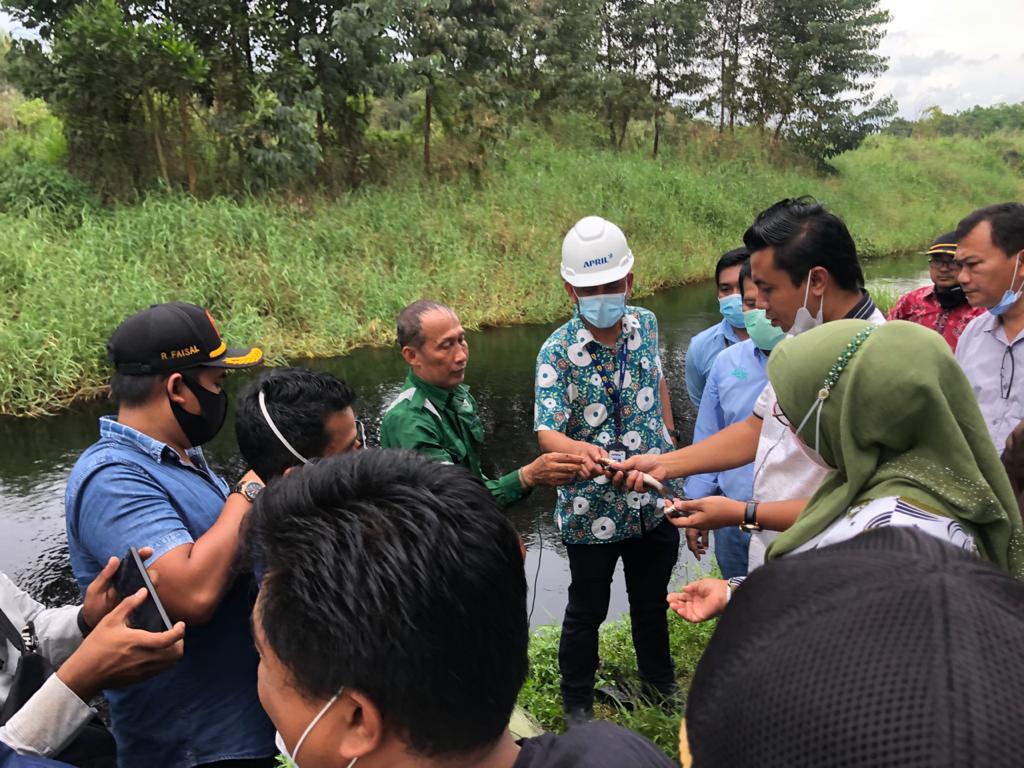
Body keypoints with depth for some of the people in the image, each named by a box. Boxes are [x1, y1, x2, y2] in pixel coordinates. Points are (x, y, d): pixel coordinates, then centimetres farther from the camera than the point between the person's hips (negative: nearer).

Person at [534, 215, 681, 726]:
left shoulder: (646, 324, -3)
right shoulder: (557, 352, -18)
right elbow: (546, 430, -28)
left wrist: (669, 438, 18)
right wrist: (577, 449, -49)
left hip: (653, 500, 4)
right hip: (592, 509, -4)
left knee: (652, 600, 23)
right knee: (587, 611, 13)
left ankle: (661, 684, 47)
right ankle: (577, 704, 36)